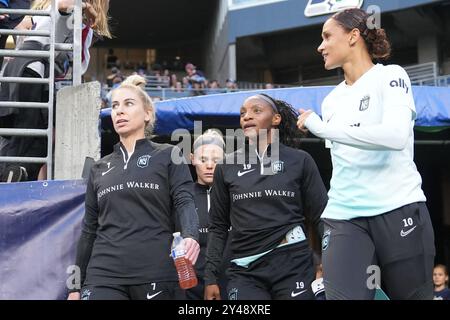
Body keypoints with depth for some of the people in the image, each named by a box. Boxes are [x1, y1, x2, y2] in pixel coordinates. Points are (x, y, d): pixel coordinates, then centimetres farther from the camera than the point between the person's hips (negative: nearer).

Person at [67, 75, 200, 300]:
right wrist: (76, 286, 15)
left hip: (158, 276, -3)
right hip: (104, 276, 3)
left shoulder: (168, 156, 8)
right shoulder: (100, 169, 18)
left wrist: (190, 236, -27)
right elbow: (89, 230, 19)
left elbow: (185, 202, -5)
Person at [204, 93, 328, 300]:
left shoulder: (300, 161, 4)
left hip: (293, 265, -1)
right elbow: (218, 226, 10)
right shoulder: (227, 167, 9)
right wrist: (210, 277, 4)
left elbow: (321, 217, 3)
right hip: (245, 271, 1)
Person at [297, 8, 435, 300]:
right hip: (343, 217, 5)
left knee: (414, 294, 2)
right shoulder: (332, 100, 17)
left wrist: (321, 128, -17)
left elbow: (395, 135, -20)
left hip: (398, 209, -5)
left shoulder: (390, 76, -2)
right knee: (342, 295, -14)